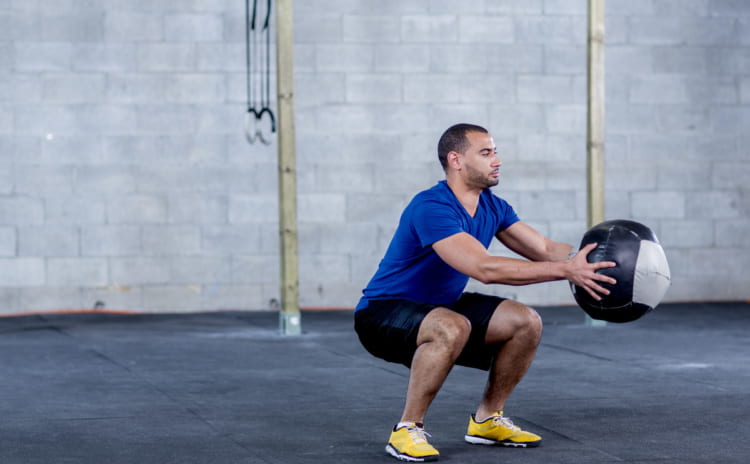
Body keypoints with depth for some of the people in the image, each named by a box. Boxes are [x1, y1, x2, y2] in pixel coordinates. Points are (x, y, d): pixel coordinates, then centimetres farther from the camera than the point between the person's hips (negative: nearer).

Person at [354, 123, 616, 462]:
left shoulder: (493, 208, 0)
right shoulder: (432, 208, -28)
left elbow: (544, 249, -2)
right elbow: (484, 268, -38)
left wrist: (584, 262, -22)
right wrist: (565, 271, -41)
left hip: (439, 306, 9)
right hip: (382, 315, -9)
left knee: (526, 322, -5)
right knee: (452, 328, -38)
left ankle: (487, 420, 9)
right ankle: (407, 430, -22)